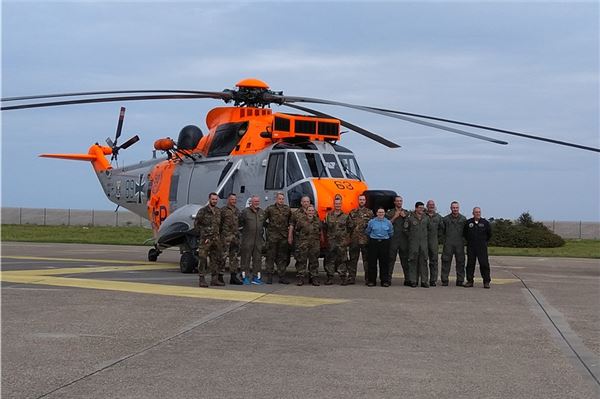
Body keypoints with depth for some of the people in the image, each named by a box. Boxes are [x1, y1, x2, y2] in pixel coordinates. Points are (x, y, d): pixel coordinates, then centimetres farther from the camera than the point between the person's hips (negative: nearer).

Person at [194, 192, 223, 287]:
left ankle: (215, 279, 16)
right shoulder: (203, 211, -5)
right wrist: (201, 235, -8)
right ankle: (201, 279, -3)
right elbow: (196, 223, -4)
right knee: (203, 260, -6)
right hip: (205, 239, -6)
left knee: (216, 259, 8)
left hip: (216, 239, 6)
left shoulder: (218, 211, 13)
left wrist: (218, 235, 12)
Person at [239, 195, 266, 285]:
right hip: (247, 240, -4)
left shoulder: (262, 212, 14)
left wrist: (262, 234, 18)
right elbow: (240, 223, 3)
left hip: (258, 240, 4)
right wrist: (243, 232, 1)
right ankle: (246, 277, 0)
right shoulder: (245, 212, 0)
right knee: (246, 259, -4)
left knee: (257, 259, 4)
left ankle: (256, 277, 9)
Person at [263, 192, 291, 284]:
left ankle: (282, 277, 10)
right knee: (270, 257, -2)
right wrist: (268, 226, 1)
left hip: (283, 236, 3)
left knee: (282, 257, 6)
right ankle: (269, 277, 1)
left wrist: (288, 227, 7)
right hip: (272, 236, -3)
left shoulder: (287, 209, 11)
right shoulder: (270, 209, 2)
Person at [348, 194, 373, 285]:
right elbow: (349, 224, 9)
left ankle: (368, 279, 5)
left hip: (365, 239, -2)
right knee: (353, 259, 4)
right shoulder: (352, 212, 13)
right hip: (354, 239, 2)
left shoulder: (369, 212, 8)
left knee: (366, 259, 1)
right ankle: (351, 278, 8)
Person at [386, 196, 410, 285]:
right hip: (393, 240, -2)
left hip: (404, 239, 2)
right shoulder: (390, 213, 8)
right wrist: (394, 217, -8)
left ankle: (407, 279, 5)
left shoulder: (406, 213, 15)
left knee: (405, 259, 3)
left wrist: (404, 217, -2)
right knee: (391, 259, -5)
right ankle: (388, 278, -3)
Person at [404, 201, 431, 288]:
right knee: (413, 261, -2)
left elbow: (429, 229, 21)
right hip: (413, 243, -3)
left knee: (424, 261, 1)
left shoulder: (426, 218, 9)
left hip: (424, 243, 3)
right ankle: (413, 281, 2)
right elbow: (405, 229, 5)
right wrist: (410, 236, 5)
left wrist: (426, 237, 14)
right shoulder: (410, 218, -1)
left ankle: (424, 281, 2)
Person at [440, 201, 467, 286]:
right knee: (446, 262, -3)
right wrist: (446, 238, 7)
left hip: (460, 244, 1)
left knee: (460, 262, 3)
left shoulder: (463, 219, 6)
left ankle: (460, 281, 9)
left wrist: (462, 239, 6)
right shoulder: (446, 219, 5)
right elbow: (442, 231, 12)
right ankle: (444, 281, 1)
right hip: (448, 244, -1)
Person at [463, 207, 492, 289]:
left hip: (482, 248, -2)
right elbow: (464, 233, 17)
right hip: (471, 247, 2)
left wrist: (484, 241, 11)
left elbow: (489, 234, 12)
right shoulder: (468, 222, 3)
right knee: (470, 264, 4)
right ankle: (469, 281, 11)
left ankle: (486, 282, -1)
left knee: (484, 264, -5)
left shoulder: (485, 223, 1)